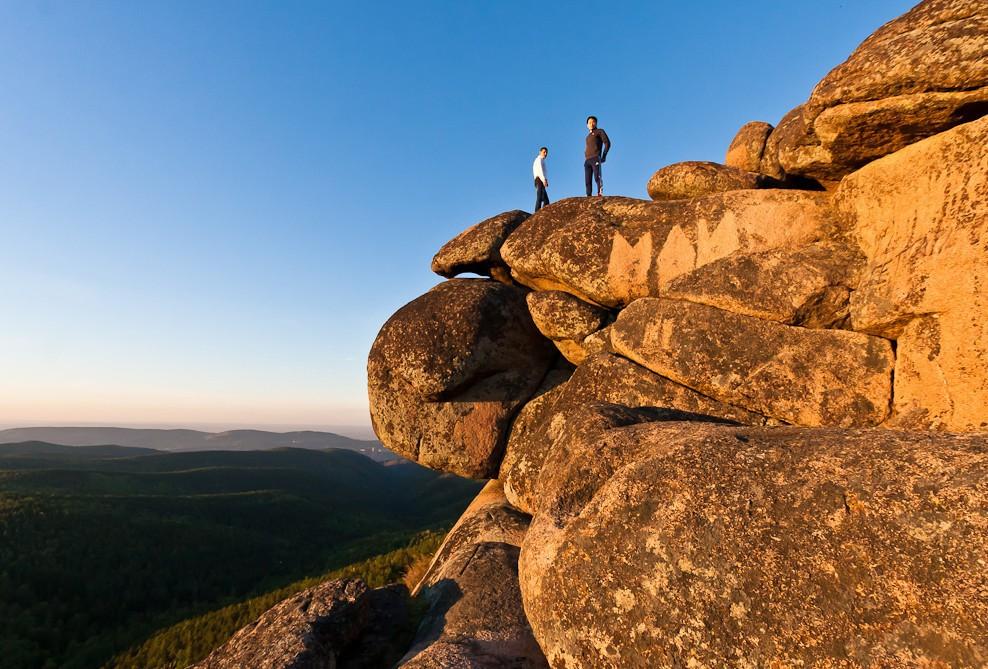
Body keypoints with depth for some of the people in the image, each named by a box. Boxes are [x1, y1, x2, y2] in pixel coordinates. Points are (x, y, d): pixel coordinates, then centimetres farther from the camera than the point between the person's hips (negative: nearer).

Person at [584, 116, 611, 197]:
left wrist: (603, 156, -4)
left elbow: (607, 143, 1)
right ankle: (588, 197, -8)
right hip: (587, 160, 6)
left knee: (597, 177, -20)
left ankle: (600, 194, -28)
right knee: (588, 181, -4)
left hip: (595, 158, -6)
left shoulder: (600, 131, 11)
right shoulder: (588, 136, 30)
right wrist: (586, 158, 14)